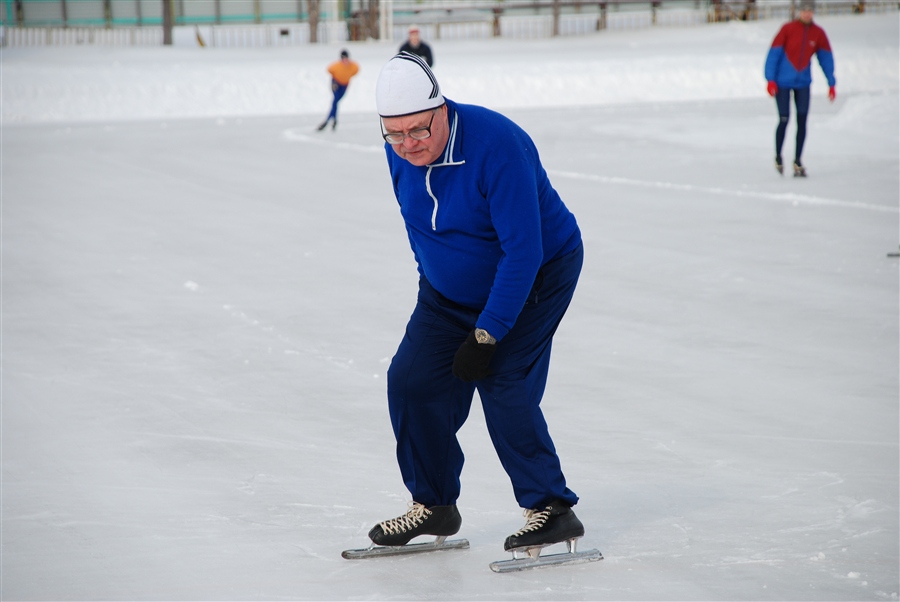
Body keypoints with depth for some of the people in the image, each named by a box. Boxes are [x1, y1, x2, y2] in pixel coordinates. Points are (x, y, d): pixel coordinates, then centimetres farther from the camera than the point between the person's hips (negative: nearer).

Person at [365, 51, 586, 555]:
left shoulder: (497, 145, -33)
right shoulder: (401, 154, -12)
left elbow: (523, 252, -32)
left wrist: (487, 335, -31)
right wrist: (432, 282, 14)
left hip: (538, 275, -7)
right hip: (452, 288, 7)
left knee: (503, 386, -19)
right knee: (413, 381, -1)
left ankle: (553, 509, -8)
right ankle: (434, 505, 16)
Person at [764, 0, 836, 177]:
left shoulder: (818, 34, -2)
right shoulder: (788, 29, -11)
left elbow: (826, 58, 7)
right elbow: (774, 53, -10)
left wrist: (831, 83, 4)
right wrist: (771, 79, -15)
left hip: (803, 83, 3)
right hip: (783, 82, -3)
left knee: (802, 121, -1)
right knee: (784, 120, -4)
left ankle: (797, 161, 8)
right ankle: (778, 157, 17)